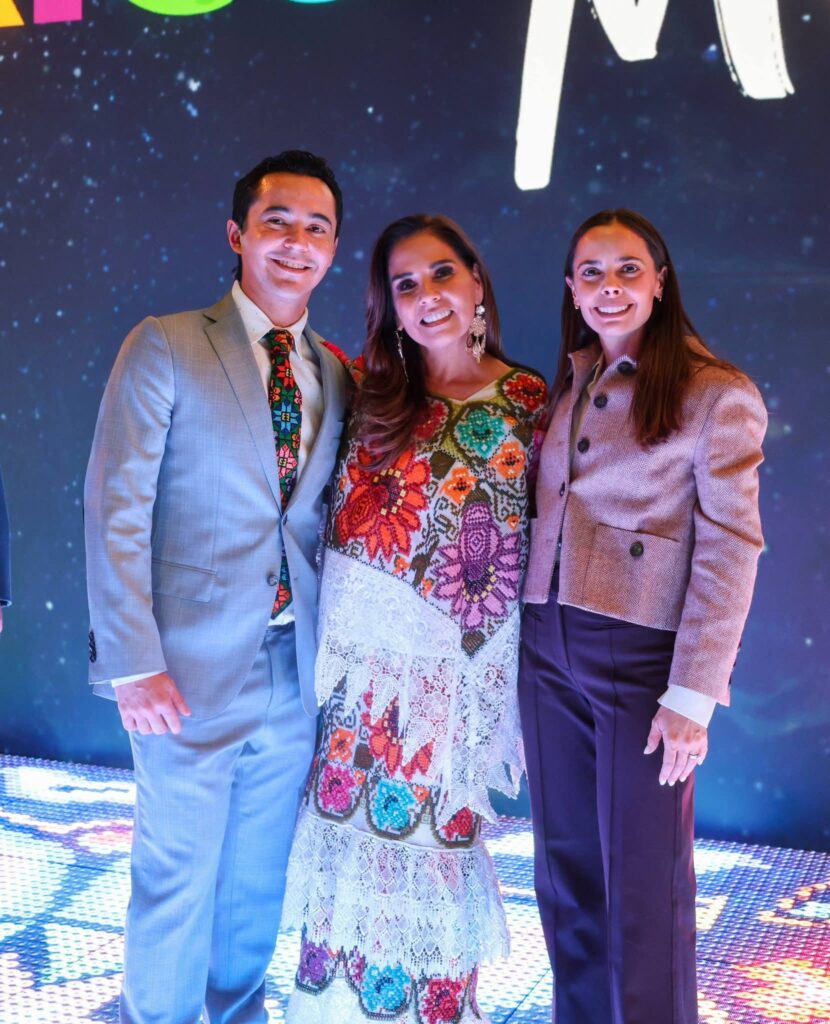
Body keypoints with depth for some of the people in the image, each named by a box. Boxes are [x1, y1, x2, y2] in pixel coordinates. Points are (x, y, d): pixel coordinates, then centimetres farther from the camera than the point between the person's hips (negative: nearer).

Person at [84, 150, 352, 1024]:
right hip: (192, 669, -4)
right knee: (177, 877, 7)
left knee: (259, 876, 17)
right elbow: (116, 508, -10)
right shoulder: (166, 347, -5)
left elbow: (324, 519, 11)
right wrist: (132, 662, -15)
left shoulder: (337, 378, 9)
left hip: (297, 671, 4)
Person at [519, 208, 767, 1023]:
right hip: (549, 650, 6)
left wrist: (692, 694, -15)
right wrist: (519, 651, 5)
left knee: (641, 886, 5)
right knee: (564, 872, 15)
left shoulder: (718, 396, -7)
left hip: (641, 654, -5)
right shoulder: (564, 389, 11)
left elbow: (730, 549, -11)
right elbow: (540, 521, 10)